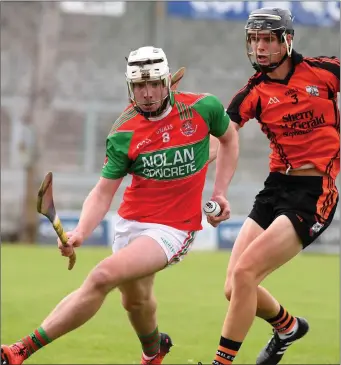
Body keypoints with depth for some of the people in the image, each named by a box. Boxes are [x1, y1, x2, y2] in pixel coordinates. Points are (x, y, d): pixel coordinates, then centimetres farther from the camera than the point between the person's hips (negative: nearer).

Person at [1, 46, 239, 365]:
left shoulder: (203, 108, -7)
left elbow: (229, 139, 14)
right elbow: (103, 193, -5)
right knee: (135, 300, 18)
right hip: (130, 222, 4)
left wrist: (220, 192, 5)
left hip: (174, 227, -4)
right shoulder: (124, 134, -5)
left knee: (102, 277, -22)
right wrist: (80, 232, -24)